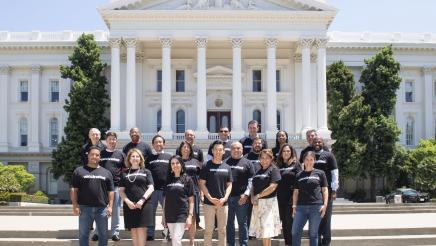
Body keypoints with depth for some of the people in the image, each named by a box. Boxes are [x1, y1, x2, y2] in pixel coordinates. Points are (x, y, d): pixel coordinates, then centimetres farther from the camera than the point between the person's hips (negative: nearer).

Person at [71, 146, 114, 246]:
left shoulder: (106, 173, 12)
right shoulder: (79, 171, 6)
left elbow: (110, 192, 9)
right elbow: (73, 190, 2)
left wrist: (110, 206, 0)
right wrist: (75, 205, -7)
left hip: (102, 208, 1)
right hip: (85, 208, -1)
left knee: (103, 234, 7)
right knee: (83, 234, 5)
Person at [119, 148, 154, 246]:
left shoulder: (146, 172, 9)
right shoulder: (125, 173, 13)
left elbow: (151, 188, 2)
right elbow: (121, 191, 8)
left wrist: (142, 199, -12)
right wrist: (127, 201, -9)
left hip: (143, 204, -2)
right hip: (129, 205, 2)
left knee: (141, 229, -6)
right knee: (133, 230, 3)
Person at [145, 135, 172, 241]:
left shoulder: (169, 157, 10)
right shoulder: (149, 158, 10)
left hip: (166, 189, 0)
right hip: (152, 189, 1)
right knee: (150, 213, 6)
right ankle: (150, 234, 13)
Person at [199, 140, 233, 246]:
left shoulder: (227, 168, 8)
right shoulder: (207, 166, -2)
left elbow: (229, 185, 9)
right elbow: (202, 184, -4)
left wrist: (225, 198, -7)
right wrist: (210, 198, -12)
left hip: (223, 203, 3)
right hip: (209, 202, -3)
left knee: (222, 230, 9)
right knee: (208, 229, 1)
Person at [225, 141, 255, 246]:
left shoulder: (246, 163, 3)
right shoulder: (226, 162, 7)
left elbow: (251, 180, -1)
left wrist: (246, 194, -11)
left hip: (241, 197, -2)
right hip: (227, 196, 2)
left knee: (242, 223, 4)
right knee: (229, 223, 10)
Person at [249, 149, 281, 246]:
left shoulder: (274, 170, -4)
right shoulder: (258, 171, 17)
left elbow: (272, 187, -15)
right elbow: (253, 186, 17)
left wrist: (258, 196, -12)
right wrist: (252, 197, -3)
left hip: (268, 202, -6)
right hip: (257, 203, 6)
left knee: (266, 231, -7)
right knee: (261, 231, 6)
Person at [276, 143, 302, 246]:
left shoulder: (295, 164, -1)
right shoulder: (279, 165, 13)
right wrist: (277, 196, 8)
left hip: (291, 198, -5)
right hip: (281, 198, 5)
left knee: (290, 222, -4)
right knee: (284, 223, 10)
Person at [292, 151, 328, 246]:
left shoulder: (320, 173, 6)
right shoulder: (299, 175, 13)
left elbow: (325, 190, 5)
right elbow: (296, 192, 15)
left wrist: (325, 204, -5)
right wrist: (294, 206, 7)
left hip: (316, 207, -3)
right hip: (301, 207, 3)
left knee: (313, 234, 4)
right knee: (295, 232, 0)